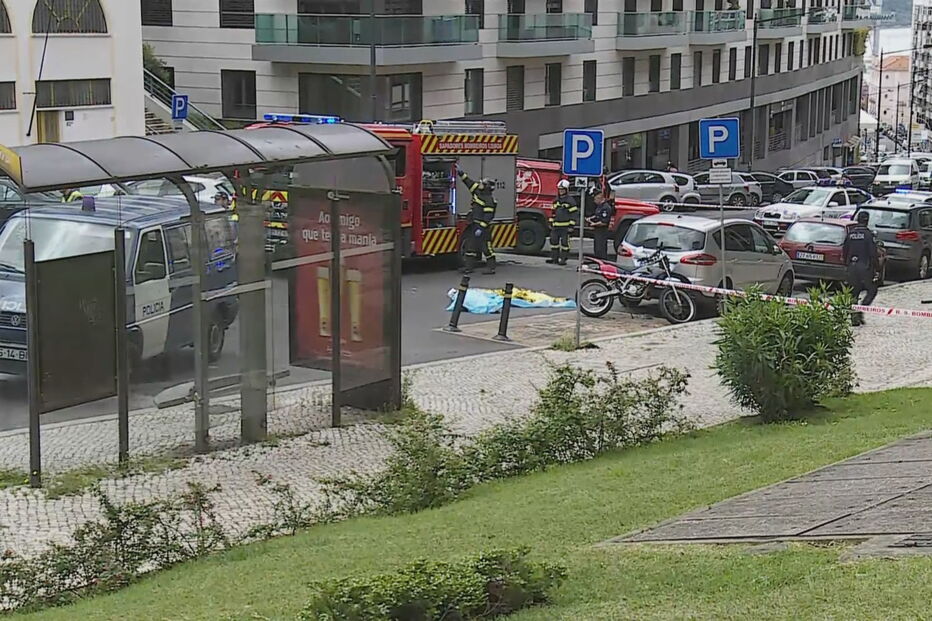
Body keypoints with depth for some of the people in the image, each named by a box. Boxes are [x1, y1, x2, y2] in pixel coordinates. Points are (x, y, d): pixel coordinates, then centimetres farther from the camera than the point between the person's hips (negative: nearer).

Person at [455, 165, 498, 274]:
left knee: (486, 247, -4)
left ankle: (491, 267, 3)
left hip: (483, 226, -9)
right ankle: (468, 266, 14)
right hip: (474, 224, 9)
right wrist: (461, 173, 17)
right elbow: (469, 182, 19)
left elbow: (488, 217, -21)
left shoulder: (489, 200, -16)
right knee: (471, 245, 10)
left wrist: (481, 228, -25)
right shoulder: (478, 192, 10)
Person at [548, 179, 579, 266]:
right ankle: (554, 258, 17)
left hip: (565, 227, -7)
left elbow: (574, 214, -9)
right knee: (554, 241, 9)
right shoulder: (556, 200, 14)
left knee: (564, 242, -4)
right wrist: (551, 223, 16)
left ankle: (563, 259, 0)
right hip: (556, 226, 7)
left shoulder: (570, 201, -7)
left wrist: (571, 225, -14)